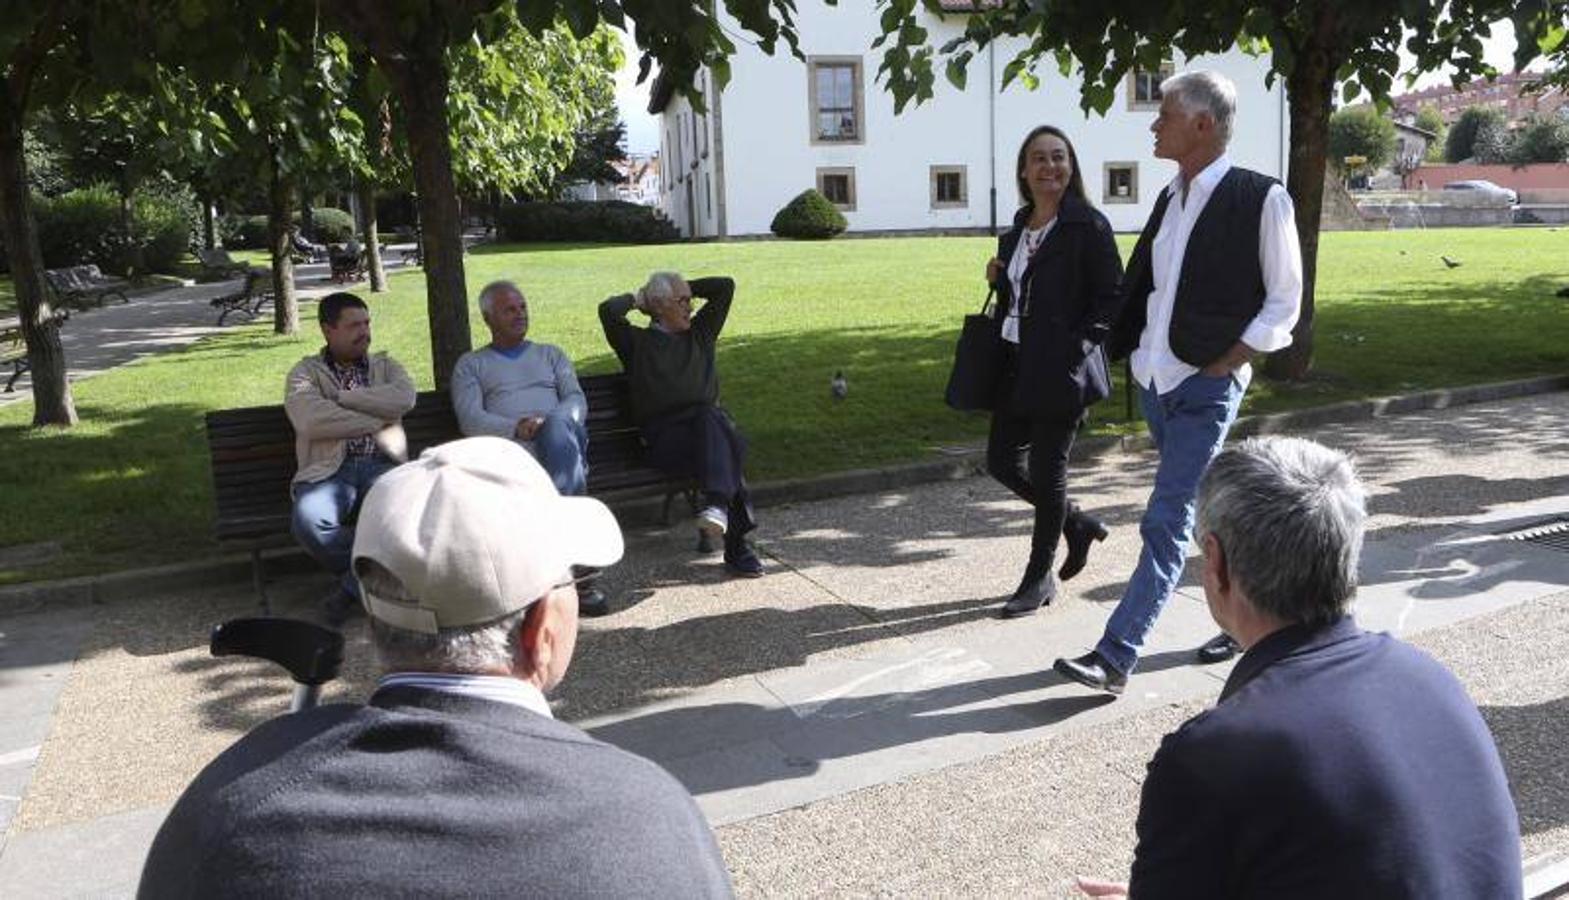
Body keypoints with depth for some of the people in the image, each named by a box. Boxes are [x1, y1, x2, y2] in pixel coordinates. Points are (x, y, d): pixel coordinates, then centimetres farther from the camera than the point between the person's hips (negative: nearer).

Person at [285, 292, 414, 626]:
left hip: (382, 466, 1)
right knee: (308, 521, -34)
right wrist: (377, 420, -5)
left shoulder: (386, 366, 21)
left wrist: (342, 395, -4)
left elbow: (404, 398, -4)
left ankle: (352, 587, -11)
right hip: (329, 471, -1)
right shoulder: (305, 372, 13)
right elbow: (312, 422, -9)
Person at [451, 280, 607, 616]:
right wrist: (516, 427, -15)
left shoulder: (551, 354, 32)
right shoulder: (470, 364, 25)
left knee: (559, 430, -39)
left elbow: (577, 401, 13)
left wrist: (547, 421, -11)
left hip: (561, 436, 2)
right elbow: (469, 419, 5)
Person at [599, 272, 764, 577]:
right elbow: (608, 311, -4)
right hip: (665, 437, -3)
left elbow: (725, 286, 26)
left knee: (710, 418, -36)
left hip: (712, 425, 3)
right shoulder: (638, 343, 13)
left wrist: (685, 289, 26)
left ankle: (717, 506, -46)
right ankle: (736, 546, -42)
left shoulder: (699, 334, 25)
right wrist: (636, 298, 14)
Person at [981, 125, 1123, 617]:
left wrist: (1081, 344, -19)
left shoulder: (1088, 226, -8)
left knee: (1047, 470, 2)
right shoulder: (1017, 229, 13)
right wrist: (997, 278, 1)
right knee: (1002, 460, 9)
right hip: (1016, 364, 7)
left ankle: (1040, 577, 18)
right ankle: (1078, 524, 32)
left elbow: (1112, 298, -9)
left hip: (1059, 368, -7)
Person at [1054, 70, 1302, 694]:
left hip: (1206, 387, -7)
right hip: (1154, 379, 8)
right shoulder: (1171, 197, 11)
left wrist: (1223, 364, -12)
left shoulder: (1261, 198, -10)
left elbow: (1284, 302, -7)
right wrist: (1127, 351, 10)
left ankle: (1116, 657, -8)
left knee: (1166, 522, -9)